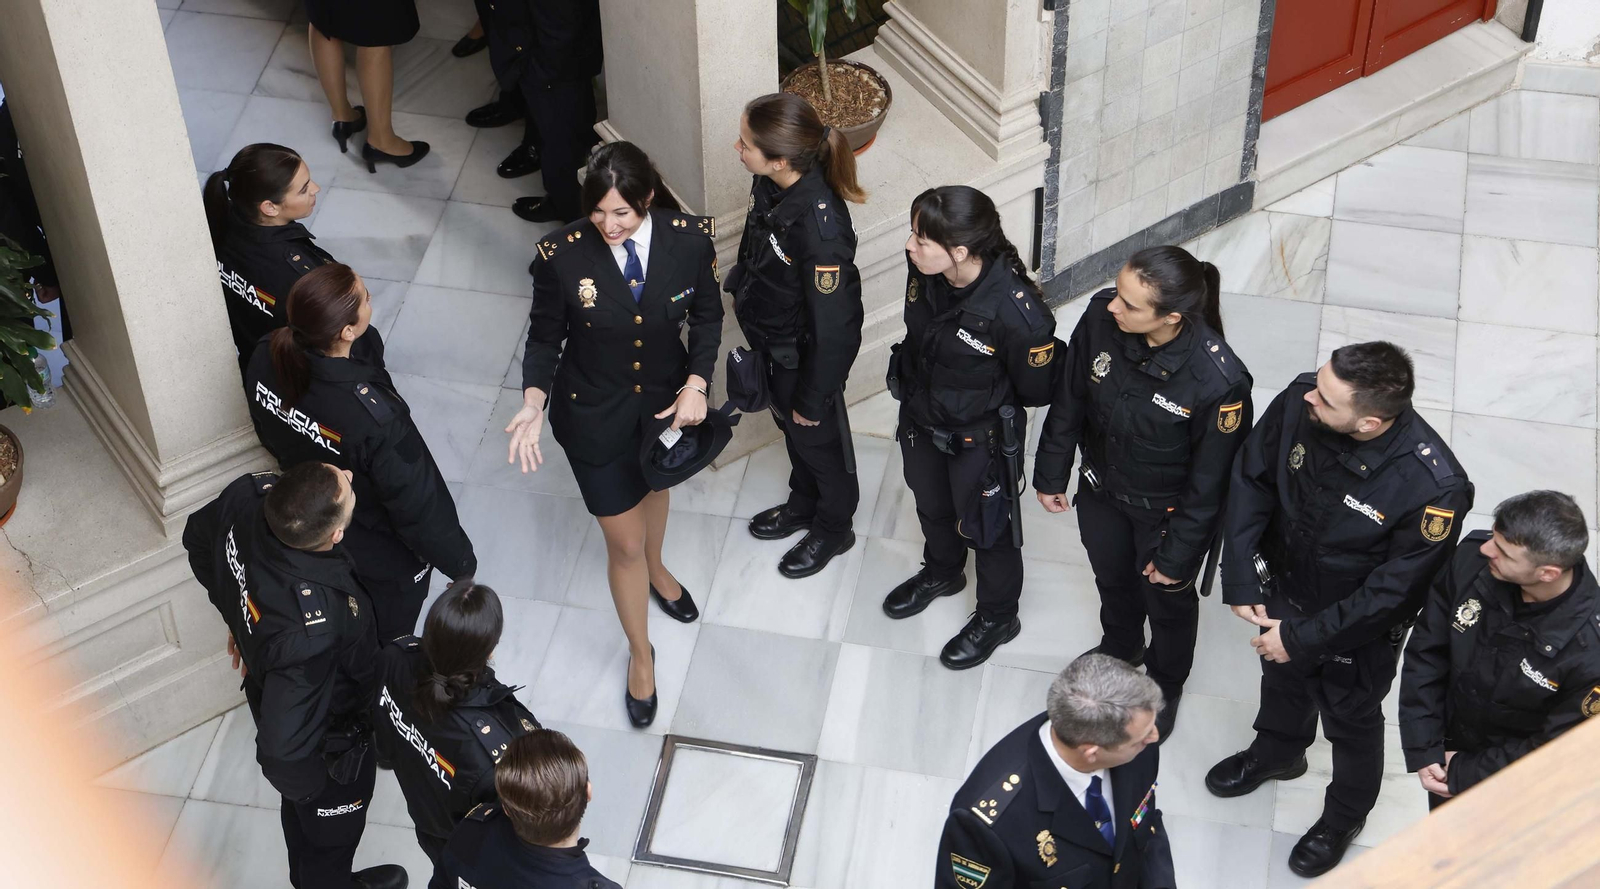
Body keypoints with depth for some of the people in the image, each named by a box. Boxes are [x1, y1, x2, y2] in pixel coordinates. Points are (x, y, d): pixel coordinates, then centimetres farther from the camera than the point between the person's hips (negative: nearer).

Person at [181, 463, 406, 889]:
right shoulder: (311, 628, -48)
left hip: (267, 690, 7)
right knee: (330, 827, 28)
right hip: (327, 736, -7)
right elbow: (284, 747, -38)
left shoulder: (250, 495, -29)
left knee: (304, 810, 36)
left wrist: (237, 612, 9)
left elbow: (198, 537, -4)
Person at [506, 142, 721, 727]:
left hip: (666, 398, 3)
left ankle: (655, 569, 67)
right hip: (594, 413, -3)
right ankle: (640, 653, 35)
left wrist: (696, 384, -17)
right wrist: (533, 404, -28)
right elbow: (545, 337, -13)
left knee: (654, 483, 33)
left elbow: (707, 316, -5)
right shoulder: (563, 254, -27)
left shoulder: (689, 239, -22)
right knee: (624, 542, 9)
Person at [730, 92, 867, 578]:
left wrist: (812, 397, -18)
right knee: (790, 427, 31)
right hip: (773, 341, 7)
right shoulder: (773, 185, -18)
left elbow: (833, 328, -30)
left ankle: (833, 527, 47)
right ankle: (803, 504, 58)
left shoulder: (819, 227, -41)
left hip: (804, 353, -7)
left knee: (817, 437, 20)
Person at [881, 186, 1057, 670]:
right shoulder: (924, 271, -23)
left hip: (980, 440, -6)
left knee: (986, 527, 20)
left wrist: (985, 401, -4)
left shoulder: (1016, 312, -39)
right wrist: (919, 386, 9)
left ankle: (997, 618, 47)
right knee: (932, 506, 32)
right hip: (920, 419, 6)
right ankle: (941, 573, 63)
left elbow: (1036, 390, -20)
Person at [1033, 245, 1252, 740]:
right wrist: (1051, 475, 4)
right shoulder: (1100, 317, -27)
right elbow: (1069, 401, -7)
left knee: (1167, 600, 25)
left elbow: (1210, 481, -23)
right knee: (1113, 579, 32)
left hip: (1167, 512, -4)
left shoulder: (1219, 381, -39)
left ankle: (1165, 685, 56)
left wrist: (1177, 555, -13)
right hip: (1101, 491, 4)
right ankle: (1119, 650, 64)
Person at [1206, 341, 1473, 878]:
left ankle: (1345, 816, 55)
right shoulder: (1299, 401, -29)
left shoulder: (1434, 489, -40)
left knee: (1351, 721, 24)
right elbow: (1251, 480, -12)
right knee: (1282, 677, 33)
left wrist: (1305, 637, -18)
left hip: (1358, 626, -4)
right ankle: (1277, 753, 66)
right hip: (1282, 591, 4)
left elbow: (1395, 592, -26)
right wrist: (1241, 581, -13)